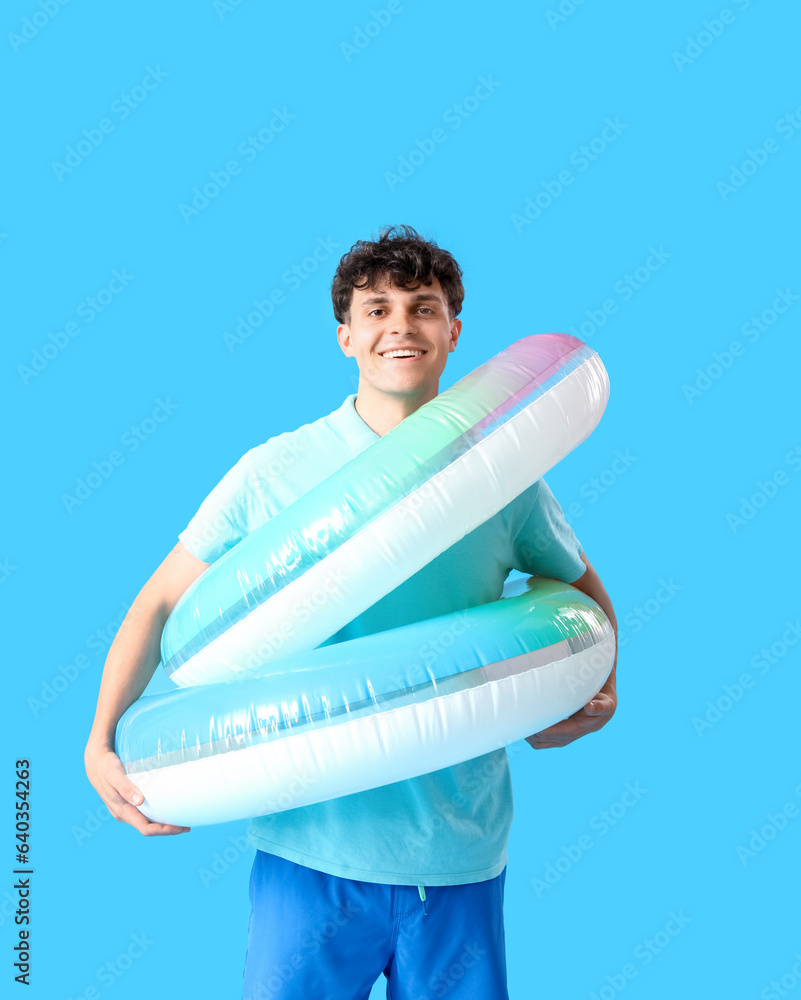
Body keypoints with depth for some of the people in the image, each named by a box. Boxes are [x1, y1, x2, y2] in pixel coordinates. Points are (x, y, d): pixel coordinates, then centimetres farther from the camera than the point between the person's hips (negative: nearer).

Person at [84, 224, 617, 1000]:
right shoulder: (274, 472, -5)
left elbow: (580, 586, 16)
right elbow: (160, 604, 2)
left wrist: (600, 692, 0)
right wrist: (101, 742, -8)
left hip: (462, 854, 2)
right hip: (311, 847, -1)